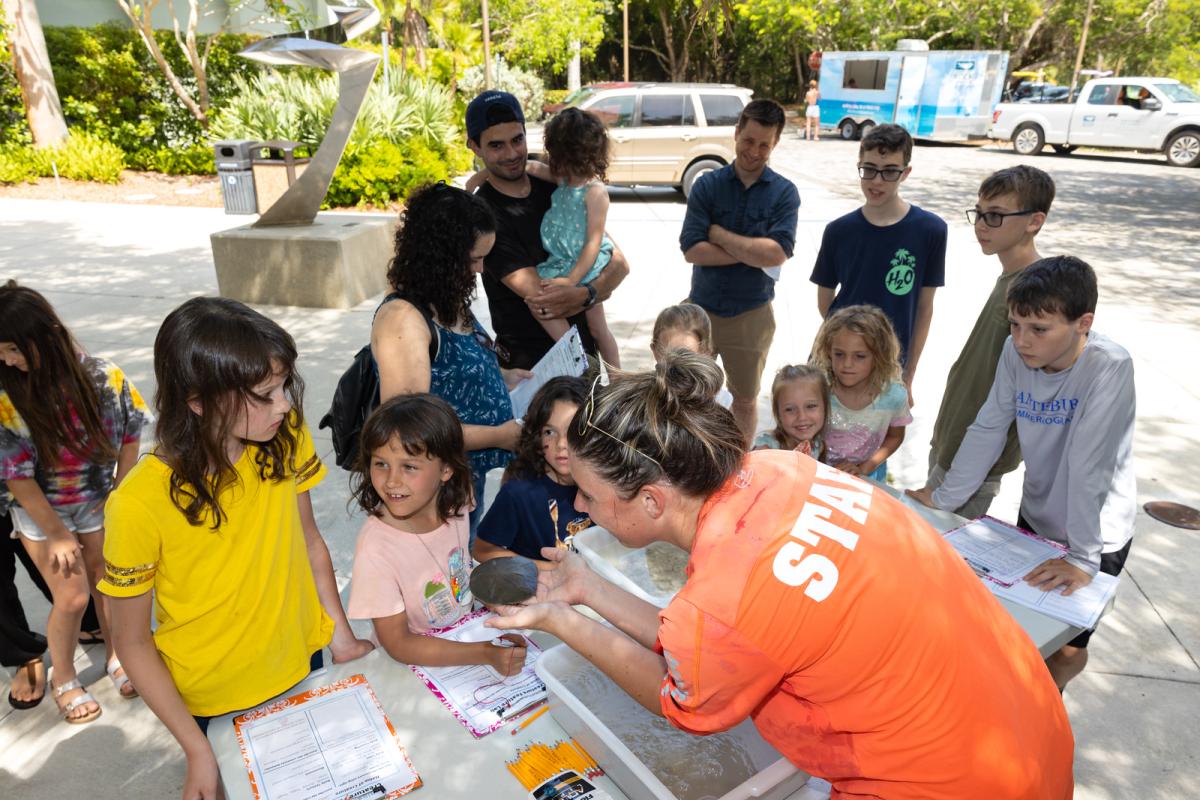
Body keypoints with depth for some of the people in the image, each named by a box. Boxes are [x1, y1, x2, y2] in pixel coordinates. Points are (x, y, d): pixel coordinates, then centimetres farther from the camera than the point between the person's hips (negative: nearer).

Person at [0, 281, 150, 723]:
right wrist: (57, 532, -10)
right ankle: (63, 678, 26)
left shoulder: (102, 377, -19)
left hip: (98, 504, 2)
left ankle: (115, 654, 38)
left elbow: (129, 435, -4)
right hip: (40, 510, -2)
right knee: (72, 596, 0)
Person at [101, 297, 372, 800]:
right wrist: (198, 751, -14)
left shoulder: (285, 441, -16)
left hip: (304, 665, 4)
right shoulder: (140, 504, -27)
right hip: (217, 701, -3)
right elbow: (133, 642, -15)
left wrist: (341, 633, -1)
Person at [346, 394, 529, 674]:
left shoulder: (454, 509, -9)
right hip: (412, 665, -4)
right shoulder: (376, 547, -24)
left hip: (465, 643, 4)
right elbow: (399, 644, -17)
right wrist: (486, 653, -23)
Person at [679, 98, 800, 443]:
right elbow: (692, 250, -14)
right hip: (701, 308, 1)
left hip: (752, 315, 0)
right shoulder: (707, 185, -3)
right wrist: (753, 252, -17)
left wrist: (718, 234, -15)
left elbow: (777, 253, -18)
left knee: (745, 400, 15)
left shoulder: (784, 192, -4)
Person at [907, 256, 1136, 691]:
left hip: (1095, 533, -4)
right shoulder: (1015, 352, -13)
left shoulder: (1108, 366, -28)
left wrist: (1083, 556, -30)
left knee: (1066, 647, 7)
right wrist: (943, 498, -5)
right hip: (1035, 516, 4)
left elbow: (1089, 464, -31)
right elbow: (986, 431, -7)